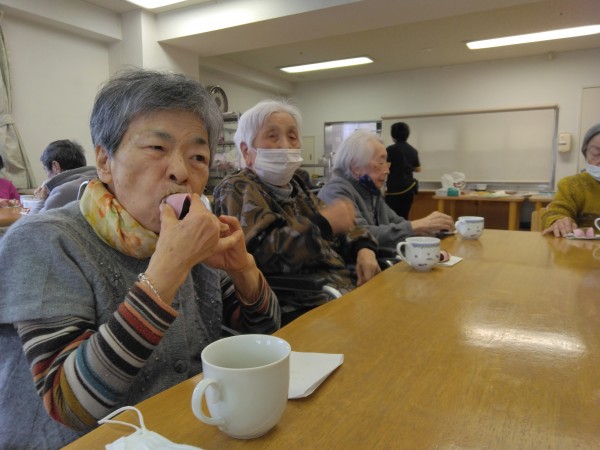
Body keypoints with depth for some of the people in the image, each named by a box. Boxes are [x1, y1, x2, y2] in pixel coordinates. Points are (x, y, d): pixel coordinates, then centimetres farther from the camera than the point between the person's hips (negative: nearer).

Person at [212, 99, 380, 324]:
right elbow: (259, 251, -22)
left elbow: (334, 233, 22)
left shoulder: (294, 185, 17)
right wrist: (325, 223, -18)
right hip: (297, 310, -8)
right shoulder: (236, 191, -5)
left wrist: (363, 248, 2)